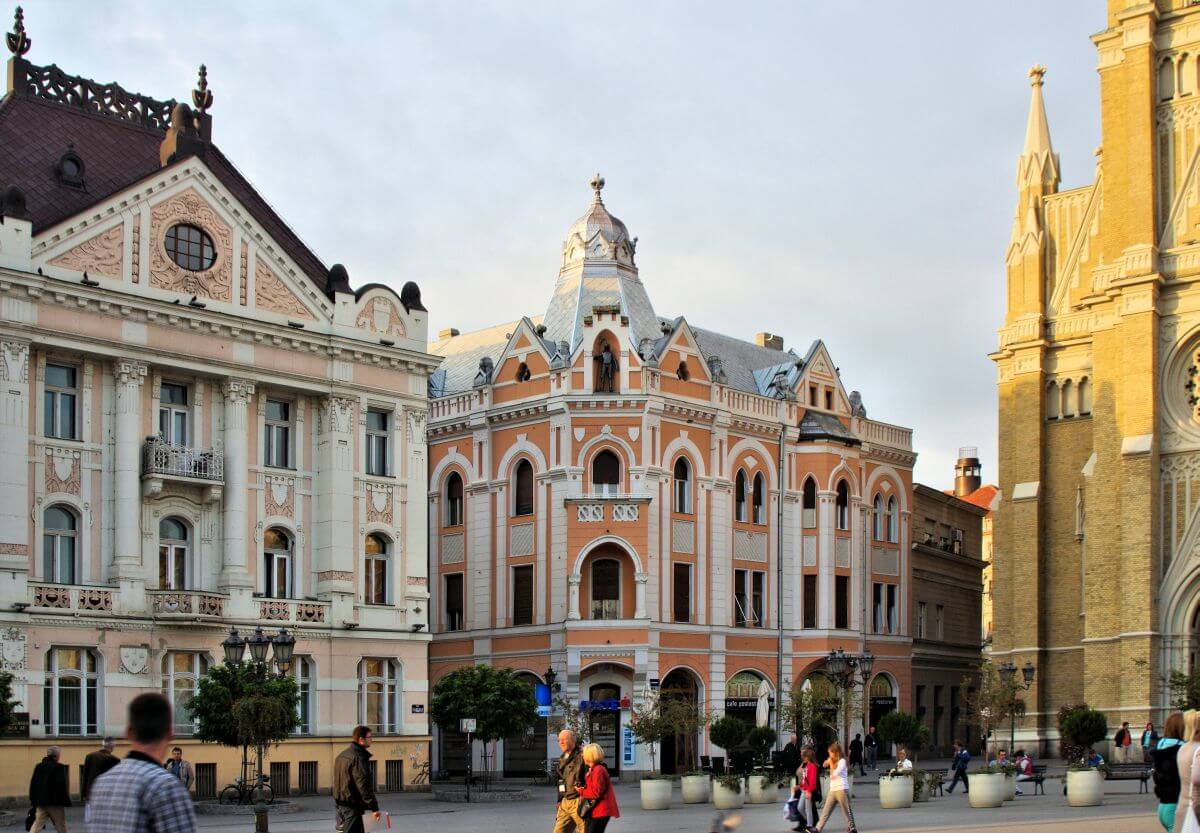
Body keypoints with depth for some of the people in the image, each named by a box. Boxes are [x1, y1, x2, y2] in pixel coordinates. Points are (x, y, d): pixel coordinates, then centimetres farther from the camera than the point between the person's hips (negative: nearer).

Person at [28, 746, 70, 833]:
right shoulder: (59, 767, -11)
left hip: (41, 802, 5)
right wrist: (66, 801, -7)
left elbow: (33, 784, 9)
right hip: (55, 803, -5)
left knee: (37, 825, 4)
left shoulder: (38, 767, 7)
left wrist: (33, 800, 15)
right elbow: (61, 786, -14)